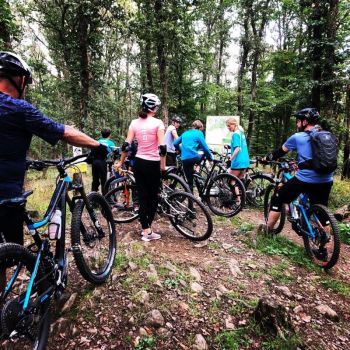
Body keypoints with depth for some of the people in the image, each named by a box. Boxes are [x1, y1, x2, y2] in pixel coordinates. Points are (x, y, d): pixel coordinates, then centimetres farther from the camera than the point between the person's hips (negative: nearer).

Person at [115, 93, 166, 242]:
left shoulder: (134, 123, 3)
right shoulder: (158, 123, -8)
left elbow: (126, 145, 0)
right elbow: (162, 147, -14)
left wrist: (121, 162, 11)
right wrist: (163, 165, -3)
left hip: (139, 162, 4)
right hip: (153, 164, -4)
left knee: (142, 196, 9)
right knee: (153, 196, 10)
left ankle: (145, 229, 15)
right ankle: (148, 229, 14)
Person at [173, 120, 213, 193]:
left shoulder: (185, 133, 20)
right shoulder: (199, 133, 5)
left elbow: (175, 143, 22)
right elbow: (205, 148, -1)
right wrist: (211, 158, 9)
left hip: (184, 159, 5)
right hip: (194, 157, -5)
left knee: (189, 181, 11)